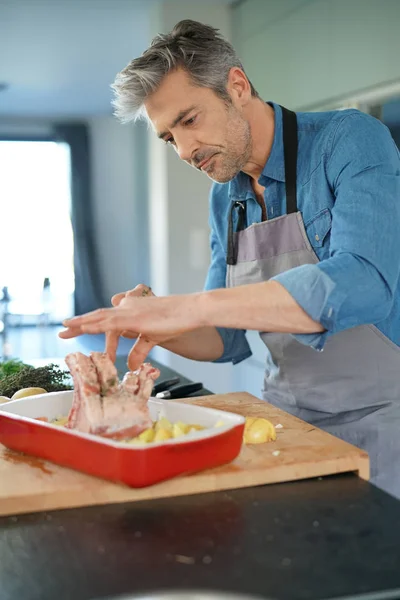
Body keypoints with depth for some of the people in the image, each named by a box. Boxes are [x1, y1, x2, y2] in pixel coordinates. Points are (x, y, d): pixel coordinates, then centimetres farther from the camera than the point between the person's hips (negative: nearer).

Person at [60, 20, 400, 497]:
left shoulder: (349, 140, -13)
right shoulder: (224, 200, 6)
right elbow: (228, 340, 9)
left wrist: (191, 307, -34)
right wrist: (160, 328, -12)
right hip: (287, 419, 5)